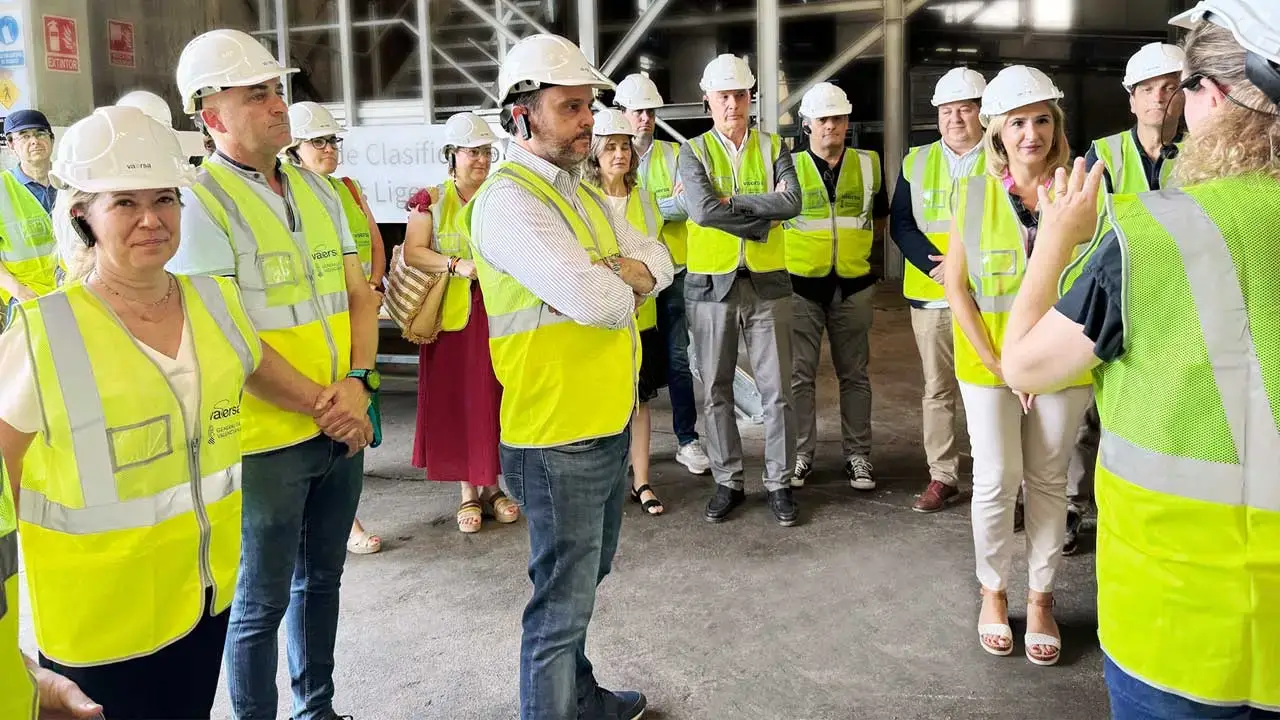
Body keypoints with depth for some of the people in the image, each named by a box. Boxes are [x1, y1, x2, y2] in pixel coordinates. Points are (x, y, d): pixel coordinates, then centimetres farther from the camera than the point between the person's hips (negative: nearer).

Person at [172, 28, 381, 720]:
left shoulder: (316, 189, 9)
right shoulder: (200, 203, -13)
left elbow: (360, 294, 10)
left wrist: (358, 381, -7)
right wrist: (319, 404, -14)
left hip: (343, 427, 7)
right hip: (268, 440, -7)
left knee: (321, 577, 20)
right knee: (263, 600, 8)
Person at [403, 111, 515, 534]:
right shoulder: (431, 200, 3)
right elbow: (412, 252, -5)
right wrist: (457, 265, -17)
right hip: (451, 314, -2)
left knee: (494, 397, 3)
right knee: (456, 399, 1)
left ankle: (492, 486, 18)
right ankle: (468, 491, 13)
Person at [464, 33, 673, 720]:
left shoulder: (581, 193, 12)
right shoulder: (507, 200, -19)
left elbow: (656, 260, 7)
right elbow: (595, 299, -29)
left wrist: (610, 276, -15)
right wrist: (624, 287, -6)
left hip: (610, 425, 10)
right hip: (559, 439, -9)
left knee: (584, 580, 24)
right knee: (562, 602, 3)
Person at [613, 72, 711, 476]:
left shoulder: (674, 155, 5)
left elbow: (685, 206, -8)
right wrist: (668, 203, -14)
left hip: (673, 272, 1)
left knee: (679, 359, 5)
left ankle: (687, 439, 15)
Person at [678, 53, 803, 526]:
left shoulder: (772, 147, 6)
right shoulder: (693, 152, 2)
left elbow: (792, 201, -12)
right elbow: (702, 209, -16)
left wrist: (733, 200, -14)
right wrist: (763, 212, -13)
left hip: (767, 282, 1)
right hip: (711, 284, 0)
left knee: (777, 389, 3)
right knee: (716, 391, 7)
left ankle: (779, 483, 16)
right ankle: (727, 482, 21)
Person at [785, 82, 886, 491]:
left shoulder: (868, 165, 6)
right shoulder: (789, 166, -1)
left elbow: (879, 220, 19)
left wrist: (854, 245, 9)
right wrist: (795, 249, 2)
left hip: (853, 286, 2)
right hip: (802, 285, -1)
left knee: (854, 374, 8)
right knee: (800, 374, 3)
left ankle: (857, 455, 18)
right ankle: (801, 454, 15)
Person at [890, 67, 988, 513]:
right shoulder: (916, 162, 10)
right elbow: (900, 222, 4)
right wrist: (934, 263, -12)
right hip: (930, 295, 3)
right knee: (937, 389, 9)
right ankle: (942, 477, 18)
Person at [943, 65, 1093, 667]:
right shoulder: (974, 194, -3)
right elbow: (956, 286, -3)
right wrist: (998, 363, -8)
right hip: (989, 361, 0)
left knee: (1048, 481, 8)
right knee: (996, 479, 0)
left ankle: (1040, 597, 23)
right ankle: (993, 592, 21)